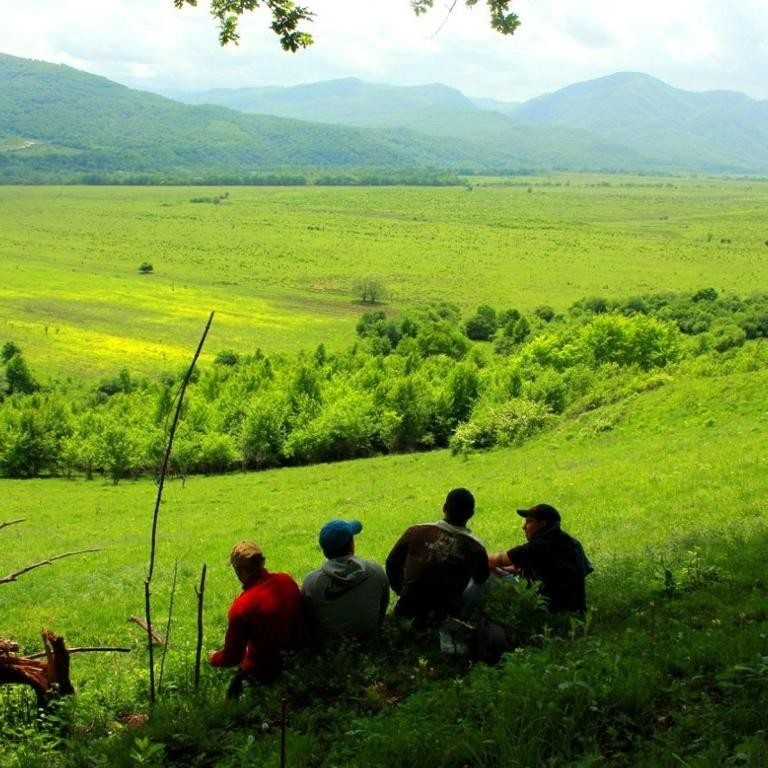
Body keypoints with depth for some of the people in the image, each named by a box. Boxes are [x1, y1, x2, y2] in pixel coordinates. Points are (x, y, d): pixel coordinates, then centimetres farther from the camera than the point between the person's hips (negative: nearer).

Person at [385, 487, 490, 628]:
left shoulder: (416, 532, -13)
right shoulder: (476, 549, -15)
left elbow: (392, 564, 2)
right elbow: (481, 579, 6)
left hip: (408, 607, 2)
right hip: (447, 614, -2)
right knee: (483, 581, 21)